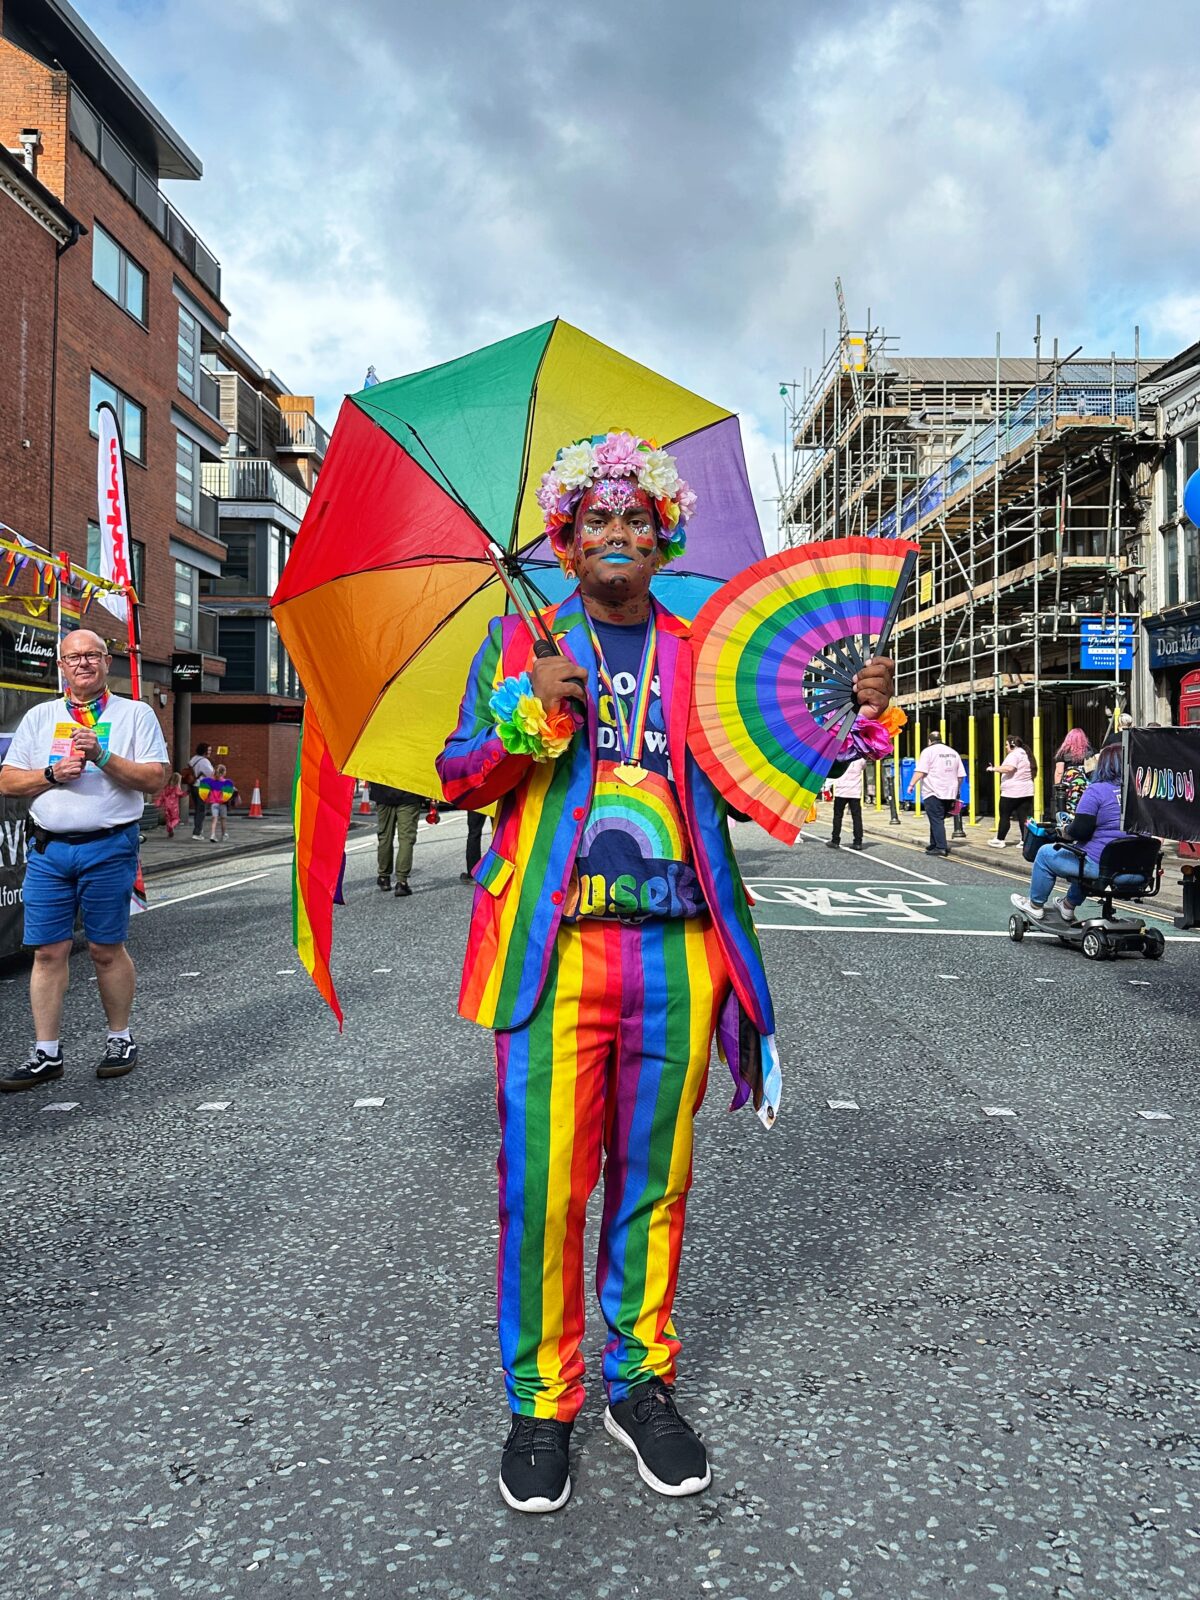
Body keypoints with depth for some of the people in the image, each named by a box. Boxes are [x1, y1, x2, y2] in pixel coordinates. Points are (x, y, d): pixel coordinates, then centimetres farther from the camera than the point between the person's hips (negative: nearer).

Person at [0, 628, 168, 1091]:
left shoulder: (135, 714, 5)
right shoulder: (39, 717, 14)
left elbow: (155, 778, -5)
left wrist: (103, 757, -16)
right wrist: (53, 773, -6)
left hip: (108, 848, -3)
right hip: (47, 848, 3)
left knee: (106, 949, 3)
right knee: (48, 951, 2)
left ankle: (120, 1040, 19)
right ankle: (46, 1054, 10)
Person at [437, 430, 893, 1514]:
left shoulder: (700, 653, 14)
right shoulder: (520, 641, 11)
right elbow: (459, 777, 5)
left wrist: (854, 715, -4)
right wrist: (530, 711, -12)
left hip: (676, 955, 2)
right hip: (557, 952, -2)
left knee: (654, 1182, 12)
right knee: (545, 1184, 0)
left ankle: (640, 1380, 31)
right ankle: (542, 1400, 22)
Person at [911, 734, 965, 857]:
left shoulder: (928, 751, -3)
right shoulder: (954, 753, 16)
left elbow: (920, 771, -14)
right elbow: (961, 775, 15)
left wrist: (912, 785, -6)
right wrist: (956, 790, 25)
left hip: (933, 792, -6)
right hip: (949, 794, 7)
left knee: (936, 820, -6)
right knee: (938, 820, 17)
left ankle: (941, 847, -12)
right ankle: (934, 844, 23)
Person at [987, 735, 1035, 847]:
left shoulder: (1014, 754, -11)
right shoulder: (1026, 754, 17)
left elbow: (1009, 768, -27)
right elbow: (1032, 772, 25)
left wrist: (993, 769, -18)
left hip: (1011, 792, -8)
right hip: (1026, 791, 8)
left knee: (1004, 816, 2)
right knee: (1024, 817, 4)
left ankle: (1000, 840, 6)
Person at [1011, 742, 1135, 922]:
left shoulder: (1096, 790, -13)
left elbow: (1079, 831, -15)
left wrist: (1065, 831, 7)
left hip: (1101, 866, -7)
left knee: (1045, 854, 16)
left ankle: (1035, 905, 31)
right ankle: (1069, 905, 46)